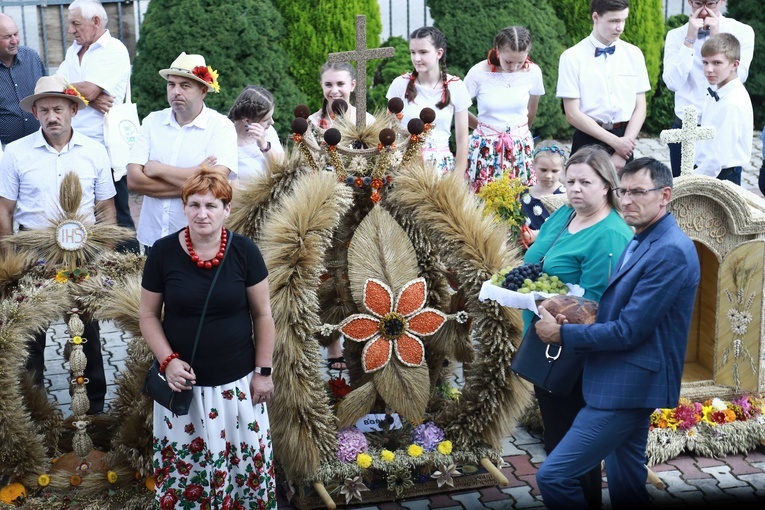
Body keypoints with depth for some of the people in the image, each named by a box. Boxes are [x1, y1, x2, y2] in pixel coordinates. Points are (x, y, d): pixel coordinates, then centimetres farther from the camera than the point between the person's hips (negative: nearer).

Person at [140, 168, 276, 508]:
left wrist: (263, 371, -1)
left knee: (244, 462, 10)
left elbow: (263, 314, -1)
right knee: (184, 466, 9)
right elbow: (148, 314, 2)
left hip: (238, 381, 0)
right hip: (183, 382, 0)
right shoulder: (163, 252, -6)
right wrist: (168, 360, -11)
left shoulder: (244, 251, -7)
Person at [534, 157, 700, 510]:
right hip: (621, 383, 10)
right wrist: (574, 319, -1)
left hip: (629, 386, -10)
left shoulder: (671, 251, -19)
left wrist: (562, 333, -12)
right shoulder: (641, 243, 13)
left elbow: (629, 331, -21)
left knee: (553, 475, -11)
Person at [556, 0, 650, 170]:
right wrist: (614, 141, -12)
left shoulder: (634, 54, 5)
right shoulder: (572, 57, -5)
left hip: (624, 139, 3)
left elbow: (640, 108, 3)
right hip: (589, 141, -2)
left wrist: (622, 151, -9)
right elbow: (572, 114, -9)